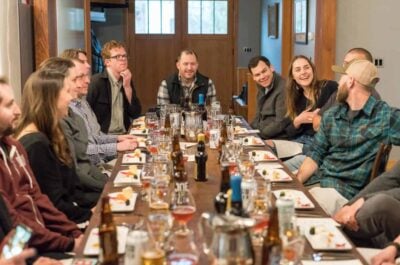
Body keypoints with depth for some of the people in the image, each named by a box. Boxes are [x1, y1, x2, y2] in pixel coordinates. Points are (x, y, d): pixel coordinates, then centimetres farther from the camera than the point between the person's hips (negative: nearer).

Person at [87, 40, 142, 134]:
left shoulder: (126, 80, 11)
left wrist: (127, 87, -4)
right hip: (103, 136, -6)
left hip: (123, 135, 6)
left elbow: (135, 114, 4)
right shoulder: (96, 81, -7)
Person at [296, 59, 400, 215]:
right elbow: (316, 155, 11)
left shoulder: (386, 116, -4)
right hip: (317, 179, 5)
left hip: (347, 189, -5)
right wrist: (296, 181, -6)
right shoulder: (331, 115, 13)